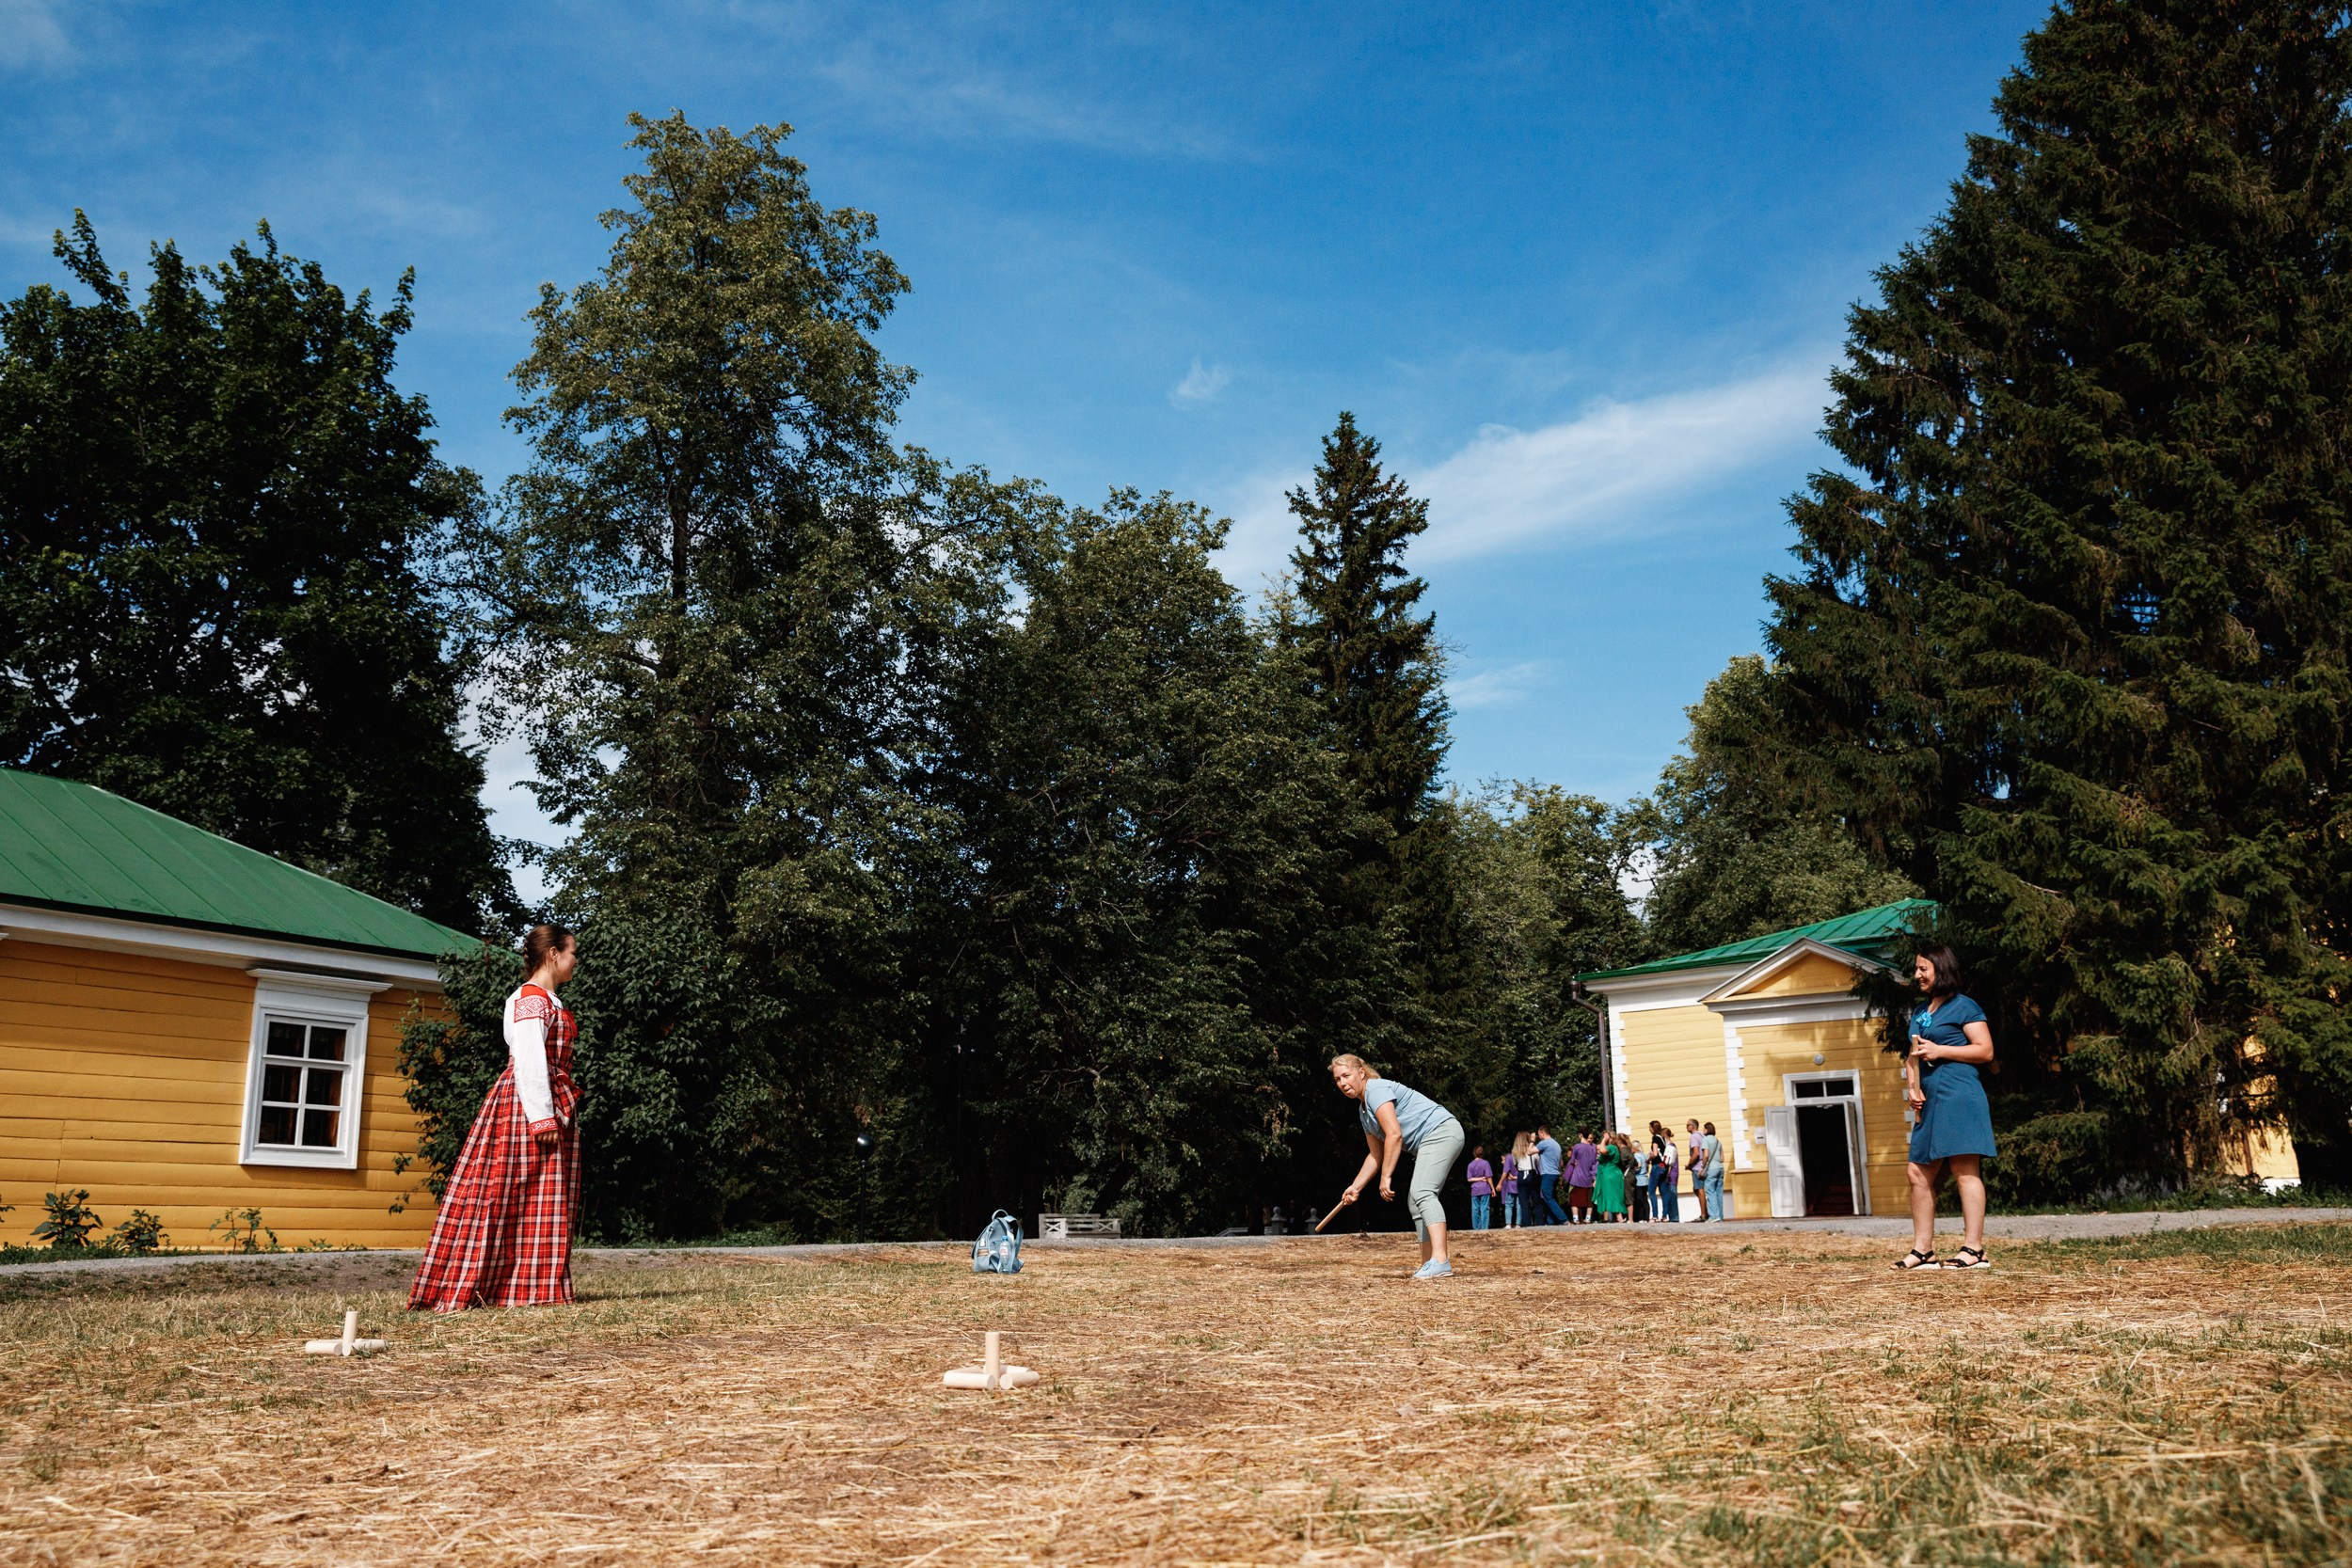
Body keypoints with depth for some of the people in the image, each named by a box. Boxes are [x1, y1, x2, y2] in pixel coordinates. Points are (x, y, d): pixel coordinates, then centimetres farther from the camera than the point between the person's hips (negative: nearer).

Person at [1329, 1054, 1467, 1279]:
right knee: (1416, 1199, 11)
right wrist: (1356, 1187, 20)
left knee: (1421, 1192, -24)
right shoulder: (1363, 1111, 18)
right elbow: (1375, 1154, 24)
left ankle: (1440, 1260, -35)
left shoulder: (1376, 1089, -12)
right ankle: (1428, 1264, 10)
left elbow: (1394, 1135, -22)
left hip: (1441, 1130, -11)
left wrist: (1386, 1177, -20)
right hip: (1427, 1143, 11)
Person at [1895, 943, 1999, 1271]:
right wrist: (1913, 1088, 10)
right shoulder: (1919, 1012, 21)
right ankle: (1923, 1250, 11)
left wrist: (1939, 1051, -13)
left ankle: (1974, 1249, -9)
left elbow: (1985, 1051, -8)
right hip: (1930, 1102, 9)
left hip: (1958, 1096, -9)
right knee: (1919, 1174, 6)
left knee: (1965, 1170, -9)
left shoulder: (1964, 1007, -2)